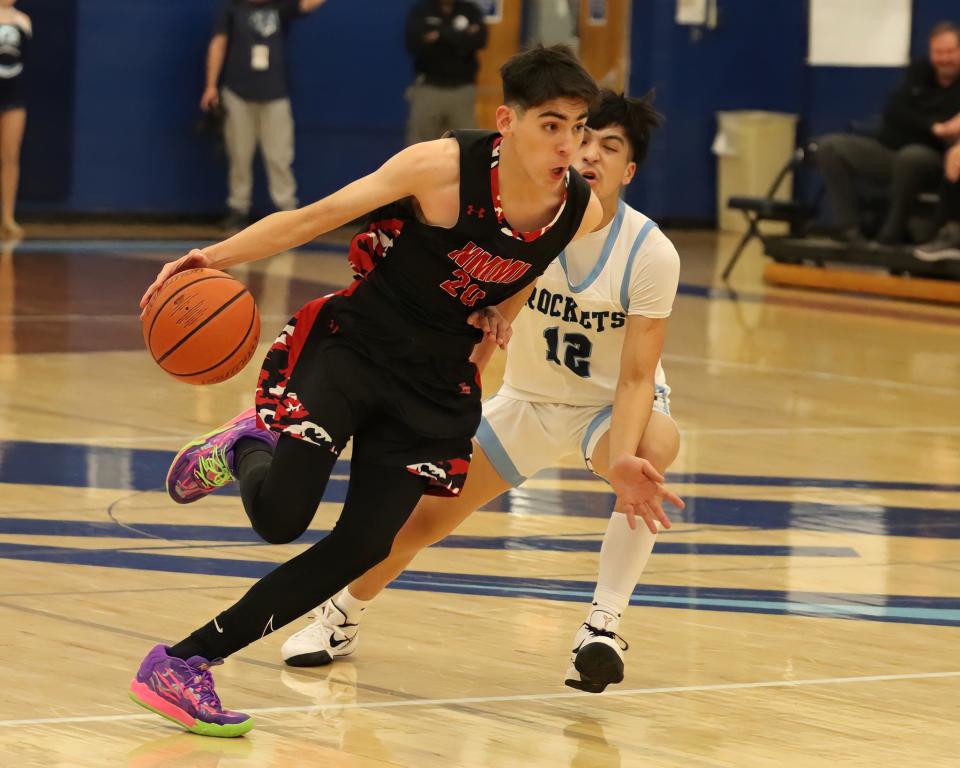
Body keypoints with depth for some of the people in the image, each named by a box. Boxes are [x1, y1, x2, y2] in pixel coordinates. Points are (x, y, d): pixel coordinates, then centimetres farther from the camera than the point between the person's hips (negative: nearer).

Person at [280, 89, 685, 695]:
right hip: (529, 399, 3)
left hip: (612, 406, -3)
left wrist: (622, 460, -39)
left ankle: (603, 627, -32)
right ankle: (342, 617, 32)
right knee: (426, 515, 2)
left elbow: (636, 377, -24)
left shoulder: (650, 253, -24)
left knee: (655, 447, -38)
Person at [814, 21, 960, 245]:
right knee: (829, 145, -12)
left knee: (912, 156, -41)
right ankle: (848, 227, -21)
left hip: (931, 158, -5)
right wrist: (934, 127, -17)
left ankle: (891, 232, -25)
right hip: (888, 151, 5)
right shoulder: (920, 70, 10)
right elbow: (894, 111, -2)